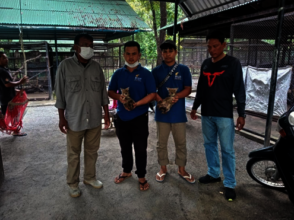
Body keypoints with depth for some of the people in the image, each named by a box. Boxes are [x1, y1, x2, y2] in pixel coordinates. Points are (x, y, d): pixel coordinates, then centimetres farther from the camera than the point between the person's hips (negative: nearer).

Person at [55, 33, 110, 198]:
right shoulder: (65, 65, -7)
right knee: (74, 154, 11)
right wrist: (62, 117, -7)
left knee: (92, 151, 16)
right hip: (74, 120, -3)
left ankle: (90, 177, 36)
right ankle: (73, 183, 29)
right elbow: (60, 94, -5)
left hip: (95, 119, 3)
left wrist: (106, 113, 6)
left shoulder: (96, 66, 3)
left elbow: (103, 92, 7)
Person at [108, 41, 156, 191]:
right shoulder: (118, 73, 4)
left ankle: (141, 176, 23)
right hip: (122, 117, 4)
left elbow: (152, 94, -9)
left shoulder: (145, 73, -6)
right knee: (125, 147, 18)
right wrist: (119, 97, -13)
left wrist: (137, 103, -24)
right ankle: (126, 171, 38)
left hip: (139, 118, -3)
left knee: (140, 148, 6)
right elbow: (110, 91, 9)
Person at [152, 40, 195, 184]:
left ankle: (181, 169, 27)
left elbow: (188, 89, -1)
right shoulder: (156, 71, 3)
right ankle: (163, 168, 29)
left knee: (181, 143, 10)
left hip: (178, 113, 0)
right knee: (161, 143, 11)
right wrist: (160, 100, -19)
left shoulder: (183, 69, 1)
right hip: (162, 112, 1)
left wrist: (177, 96, -21)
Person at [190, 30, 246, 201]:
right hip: (206, 113, 6)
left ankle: (230, 184, 10)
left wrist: (241, 114, -11)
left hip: (224, 115, -5)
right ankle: (214, 174, 30)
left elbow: (239, 90, -7)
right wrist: (195, 107, 18)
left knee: (227, 150, 0)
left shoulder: (233, 63, -5)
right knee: (209, 144, 14)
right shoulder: (206, 63, 10)